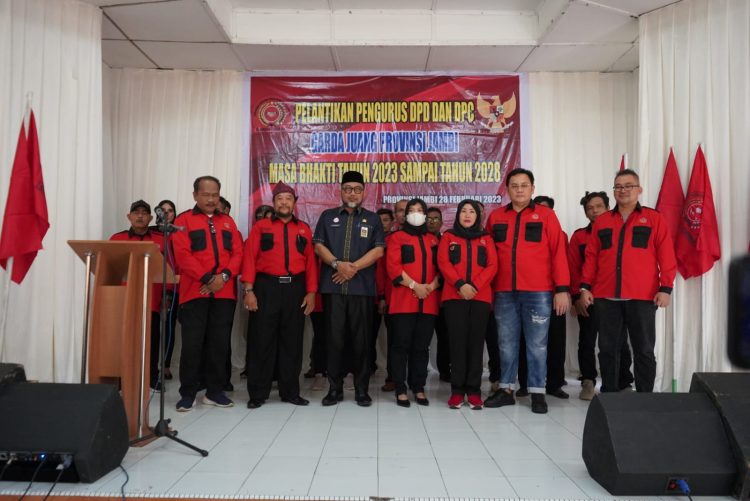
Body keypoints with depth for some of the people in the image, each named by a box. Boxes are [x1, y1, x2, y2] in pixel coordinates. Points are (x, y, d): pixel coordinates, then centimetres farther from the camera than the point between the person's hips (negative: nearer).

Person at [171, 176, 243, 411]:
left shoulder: (228, 222, 16)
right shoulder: (183, 220, 4)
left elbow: (238, 253, 7)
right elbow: (183, 255, -7)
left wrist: (224, 276, -10)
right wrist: (206, 278, -16)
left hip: (225, 293, 3)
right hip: (194, 292, -3)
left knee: (219, 343, 7)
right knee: (192, 344, -1)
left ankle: (215, 391, 17)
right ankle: (187, 393, 10)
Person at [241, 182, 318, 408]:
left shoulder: (304, 229, 12)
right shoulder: (261, 227, 7)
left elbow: (310, 262, 7)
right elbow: (249, 258, -1)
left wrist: (311, 292, -1)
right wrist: (249, 290, -10)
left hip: (295, 288, 2)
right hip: (266, 287, -2)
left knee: (292, 341, 7)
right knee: (261, 340, 1)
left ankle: (290, 391, 18)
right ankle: (257, 393, 12)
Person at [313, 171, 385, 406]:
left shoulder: (372, 219, 12)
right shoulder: (328, 216, 14)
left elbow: (378, 250, 1)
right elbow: (319, 246, 5)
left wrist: (354, 267, -10)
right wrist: (338, 264, -12)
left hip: (362, 288, 0)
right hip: (333, 286, 1)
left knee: (361, 340, 3)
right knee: (334, 339, 3)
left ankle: (362, 389, 12)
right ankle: (335, 388, 12)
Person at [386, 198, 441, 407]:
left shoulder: (433, 240, 18)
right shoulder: (397, 237, 5)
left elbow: (440, 266, 12)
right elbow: (393, 266, -6)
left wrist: (432, 285, -7)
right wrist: (414, 286, -14)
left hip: (429, 301, 4)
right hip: (403, 300, -3)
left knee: (422, 346, 7)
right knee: (401, 345, -3)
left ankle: (419, 388, 15)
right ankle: (401, 390, 4)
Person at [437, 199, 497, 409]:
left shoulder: (486, 239, 15)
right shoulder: (448, 237, 13)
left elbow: (492, 266, 4)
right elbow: (443, 263, 0)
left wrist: (475, 286, -12)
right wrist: (460, 284, -15)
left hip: (480, 297, 1)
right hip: (454, 296, -1)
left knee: (476, 342, 0)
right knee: (457, 342, -3)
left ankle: (474, 390, 5)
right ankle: (457, 390, 2)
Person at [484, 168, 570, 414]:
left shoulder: (546, 215, 2)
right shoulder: (496, 216, 9)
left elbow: (558, 253, -2)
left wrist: (562, 289, -7)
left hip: (538, 292, -2)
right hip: (504, 292, 3)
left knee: (537, 344, 4)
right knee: (507, 343, 10)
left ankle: (537, 393, 15)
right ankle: (506, 390, 21)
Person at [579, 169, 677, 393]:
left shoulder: (653, 218, 5)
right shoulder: (601, 221, 12)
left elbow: (666, 256, 0)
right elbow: (591, 257, 10)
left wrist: (665, 288, -8)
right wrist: (585, 287, 4)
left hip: (642, 297, -2)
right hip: (606, 297, 2)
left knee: (643, 350, 5)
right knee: (608, 349, 8)